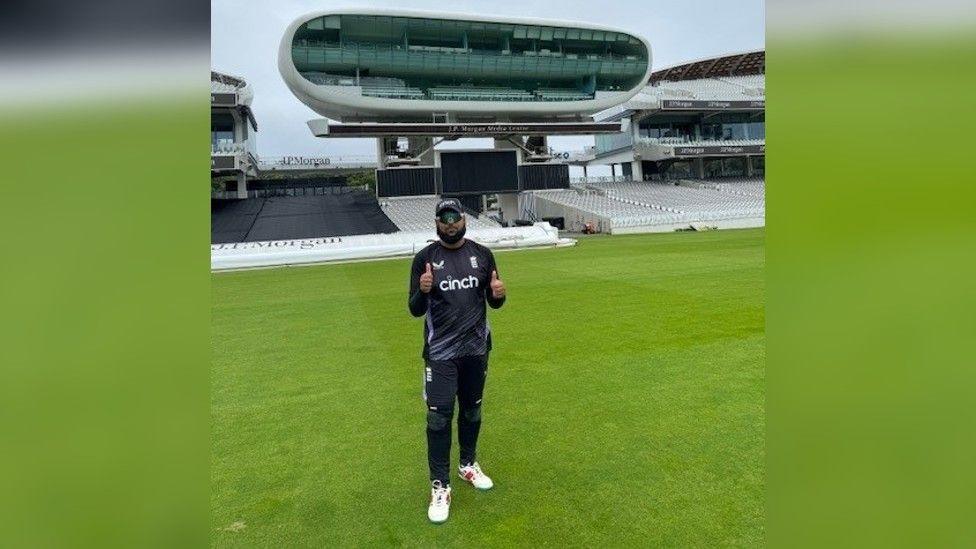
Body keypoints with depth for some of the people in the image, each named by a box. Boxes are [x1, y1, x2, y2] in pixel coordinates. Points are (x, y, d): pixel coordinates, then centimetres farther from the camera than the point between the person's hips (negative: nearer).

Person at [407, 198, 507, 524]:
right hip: (441, 352, -3)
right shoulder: (424, 258, -6)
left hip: (476, 349, 3)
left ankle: (468, 465, 38)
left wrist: (499, 294, -17)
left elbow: (493, 303, 7)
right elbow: (415, 310, -7)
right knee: (440, 416, -2)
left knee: (472, 410, 17)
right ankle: (440, 486, 11)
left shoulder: (482, 254, 1)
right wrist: (423, 291, -28)